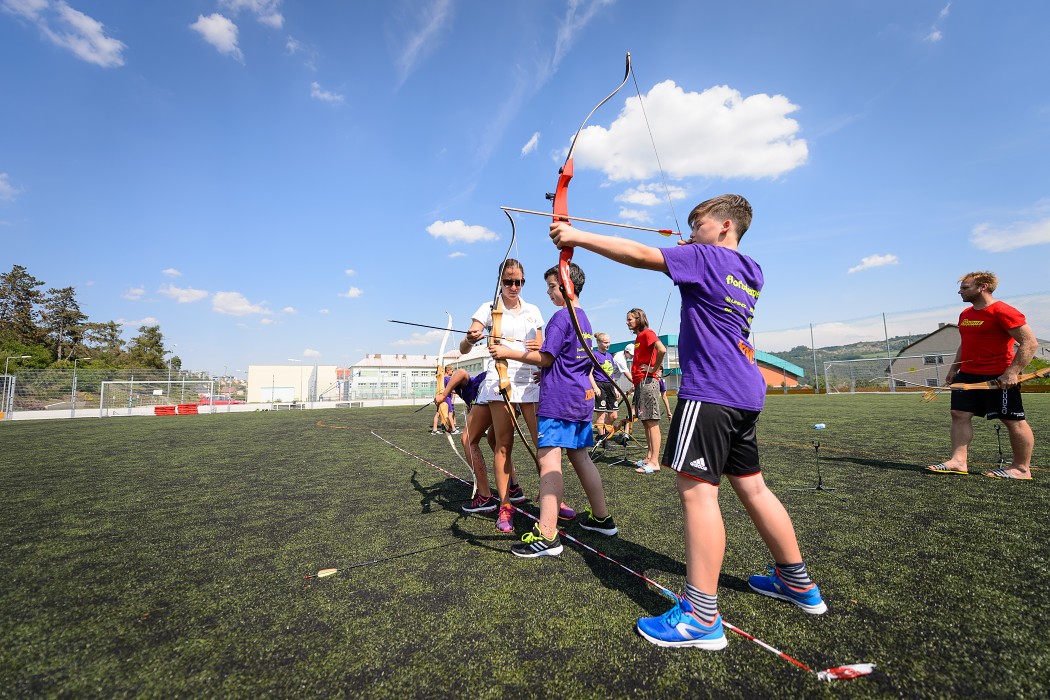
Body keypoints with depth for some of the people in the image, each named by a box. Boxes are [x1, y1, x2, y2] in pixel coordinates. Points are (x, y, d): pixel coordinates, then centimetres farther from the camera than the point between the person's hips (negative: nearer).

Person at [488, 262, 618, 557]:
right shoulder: (583, 318, 19)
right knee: (580, 456, 16)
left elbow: (544, 357, -14)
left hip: (558, 400, -10)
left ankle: (547, 534, -15)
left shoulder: (561, 316, -10)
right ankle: (601, 517, 27)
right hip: (582, 399, 10)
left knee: (549, 459, -13)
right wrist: (546, 372, 27)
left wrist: (508, 352, -10)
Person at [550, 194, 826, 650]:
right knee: (751, 486, 18)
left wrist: (578, 236, -10)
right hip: (746, 392, 10)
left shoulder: (705, 257, -5)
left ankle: (701, 617, -4)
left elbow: (642, 255, -13)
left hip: (711, 390, -9)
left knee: (696, 490, -10)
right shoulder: (751, 273, 18)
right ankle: (797, 582, 33)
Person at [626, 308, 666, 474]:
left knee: (651, 422, -8)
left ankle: (654, 462, -5)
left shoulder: (647, 333, -9)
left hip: (647, 382, -10)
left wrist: (654, 369, -16)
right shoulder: (639, 336, 19)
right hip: (640, 383, 10)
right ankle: (649, 458, 18)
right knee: (645, 422, 11)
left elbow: (662, 350, -26)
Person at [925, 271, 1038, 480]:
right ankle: (958, 461, 3)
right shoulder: (965, 314, 12)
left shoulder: (1002, 311, -14)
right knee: (959, 415, 2)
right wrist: (954, 368, 18)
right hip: (968, 375, 8)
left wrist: (1012, 372, -23)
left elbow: (1030, 343, -17)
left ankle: (1021, 468, 14)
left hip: (999, 377, -8)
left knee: (1013, 421, 3)